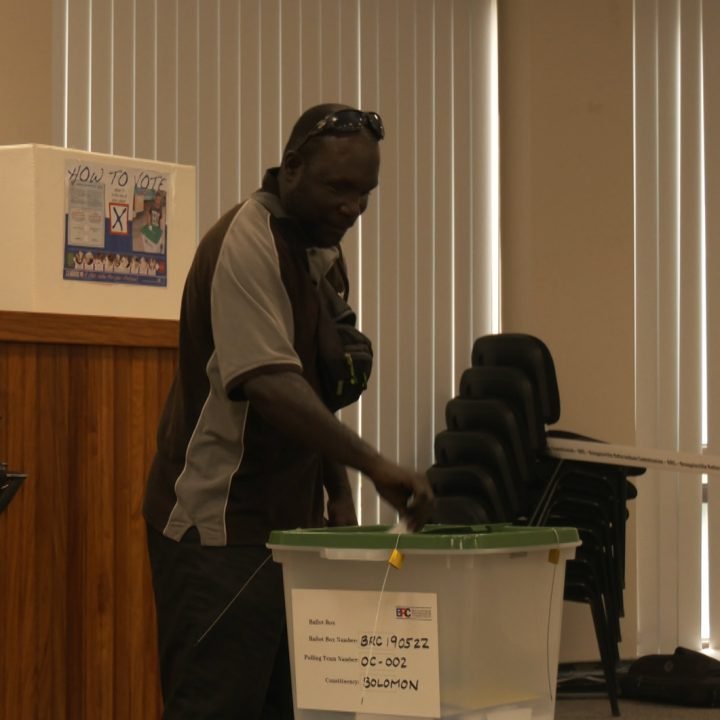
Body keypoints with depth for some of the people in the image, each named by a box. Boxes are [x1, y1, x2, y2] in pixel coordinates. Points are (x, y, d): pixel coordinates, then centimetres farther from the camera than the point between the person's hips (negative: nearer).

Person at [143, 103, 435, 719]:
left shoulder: (324, 252, 14)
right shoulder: (246, 245, -16)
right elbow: (271, 385, -27)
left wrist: (339, 495, 12)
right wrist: (376, 466, -32)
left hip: (289, 522, 9)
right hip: (220, 526, -9)